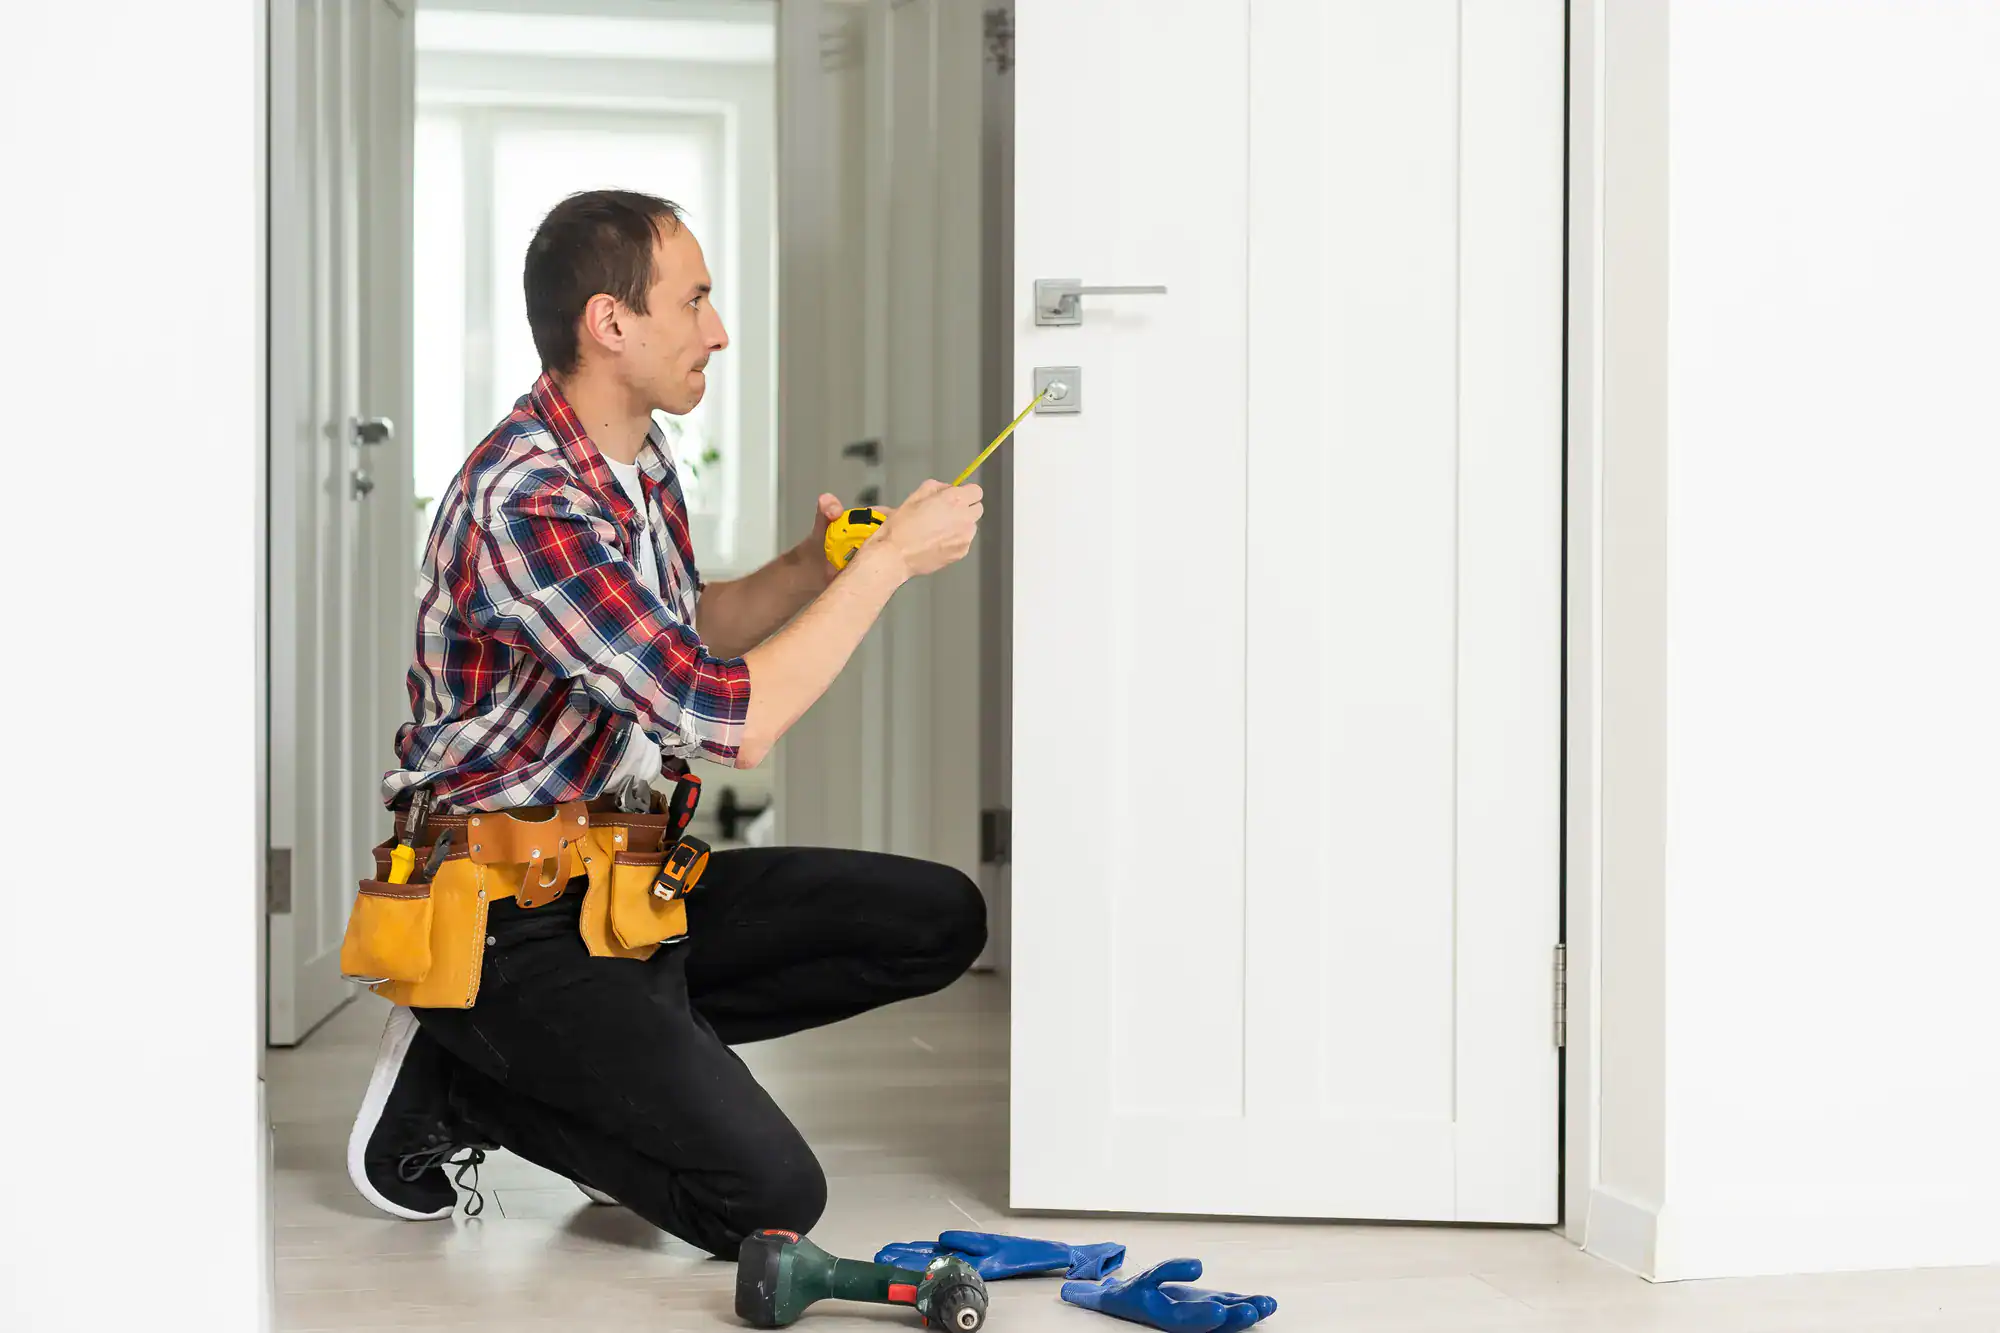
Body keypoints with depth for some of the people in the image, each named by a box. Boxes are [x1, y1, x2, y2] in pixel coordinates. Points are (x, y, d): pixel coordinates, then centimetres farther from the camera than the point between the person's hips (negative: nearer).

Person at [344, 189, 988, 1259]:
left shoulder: (641, 458, 6)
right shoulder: (524, 505, -25)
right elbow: (733, 719, -28)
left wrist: (810, 568, 6)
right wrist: (888, 561, -19)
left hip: (624, 876, 10)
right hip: (508, 918, -9)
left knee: (942, 919, 2)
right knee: (772, 1197, -19)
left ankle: (616, 1055, 4)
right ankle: (455, 1087, -1)